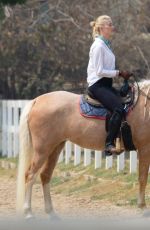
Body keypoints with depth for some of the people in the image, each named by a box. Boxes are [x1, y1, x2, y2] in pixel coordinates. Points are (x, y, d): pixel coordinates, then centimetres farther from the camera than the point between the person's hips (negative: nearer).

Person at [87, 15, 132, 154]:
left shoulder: (106, 45, 17)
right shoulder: (98, 46, -13)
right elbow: (100, 71, -17)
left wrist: (120, 73, 6)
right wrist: (119, 73, -14)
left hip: (106, 84, 10)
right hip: (98, 85, -10)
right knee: (118, 109, -28)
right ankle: (109, 144, -30)